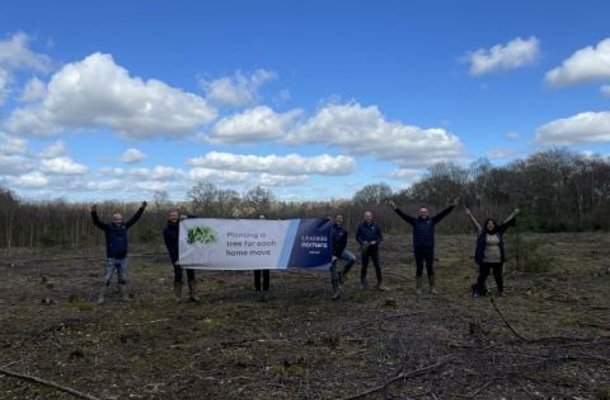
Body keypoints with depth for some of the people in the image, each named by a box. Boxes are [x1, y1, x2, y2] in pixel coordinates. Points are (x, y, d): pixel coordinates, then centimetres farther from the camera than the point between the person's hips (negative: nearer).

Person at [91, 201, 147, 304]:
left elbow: (134, 218, 10)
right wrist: (94, 212, -36)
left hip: (122, 258, 4)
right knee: (106, 279, -1)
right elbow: (97, 222, -19)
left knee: (123, 279, 11)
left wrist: (141, 209, 8)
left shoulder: (124, 226, 5)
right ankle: (101, 297, 8)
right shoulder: (108, 227, -6)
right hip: (111, 259, -4)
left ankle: (124, 296, 18)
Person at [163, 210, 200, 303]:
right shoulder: (167, 231, -5)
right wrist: (175, 260, -18)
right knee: (178, 275, -6)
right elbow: (169, 247, -10)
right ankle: (178, 296, 3)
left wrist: (186, 217, -13)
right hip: (177, 256, -3)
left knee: (191, 274, 3)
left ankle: (193, 294, 9)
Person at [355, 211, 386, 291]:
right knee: (364, 266, 9)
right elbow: (357, 237, 2)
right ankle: (363, 283, 24)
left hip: (374, 249, 1)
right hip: (365, 249, 0)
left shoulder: (375, 225, -1)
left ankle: (379, 284, 7)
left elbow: (380, 237, 5)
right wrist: (362, 242, -16)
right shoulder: (360, 226, -3)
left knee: (378, 266, -1)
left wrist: (376, 242, -14)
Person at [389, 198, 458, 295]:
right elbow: (403, 215, -9)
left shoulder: (432, 221, 2)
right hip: (418, 250, -1)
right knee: (419, 269, 7)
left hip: (429, 250, 1)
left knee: (430, 269, 10)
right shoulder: (415, 221, 0)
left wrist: (452, 206, -14)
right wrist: (395, 207, -22)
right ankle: (418, 288, 17)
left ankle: (432, 288, 22)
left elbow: (443, 213, -4)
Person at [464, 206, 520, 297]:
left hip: (498, 260, 2)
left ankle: (501, 291, 30)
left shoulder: (499, 232, 5)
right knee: (482, 276, 3)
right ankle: (477, 291, 12)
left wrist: (514, 214, 13)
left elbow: (506, 222, 9)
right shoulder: (482, 232, -1)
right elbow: (476, 223, -6)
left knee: (498, 276, 12)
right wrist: (469, 214, -12)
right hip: (485, 260, -2)